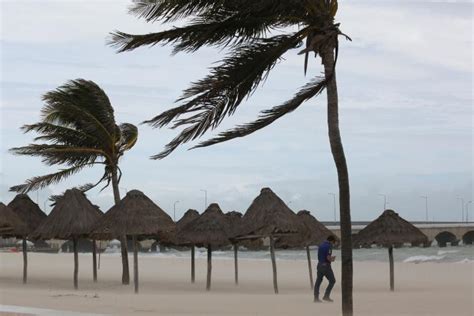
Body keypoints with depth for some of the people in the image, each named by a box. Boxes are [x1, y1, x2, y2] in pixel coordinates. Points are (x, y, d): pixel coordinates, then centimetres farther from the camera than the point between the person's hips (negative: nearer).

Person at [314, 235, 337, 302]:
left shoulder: (321, 245, 13)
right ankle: (326, 296, 0)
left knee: (318, 281, 7)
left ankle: (316, 297, 5)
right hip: (326, 266, -8)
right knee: (332, 281, 4)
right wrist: (332, 259, 2)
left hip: (320, 265, 8)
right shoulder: (329, 246, -12)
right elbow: (328, 258, -20)